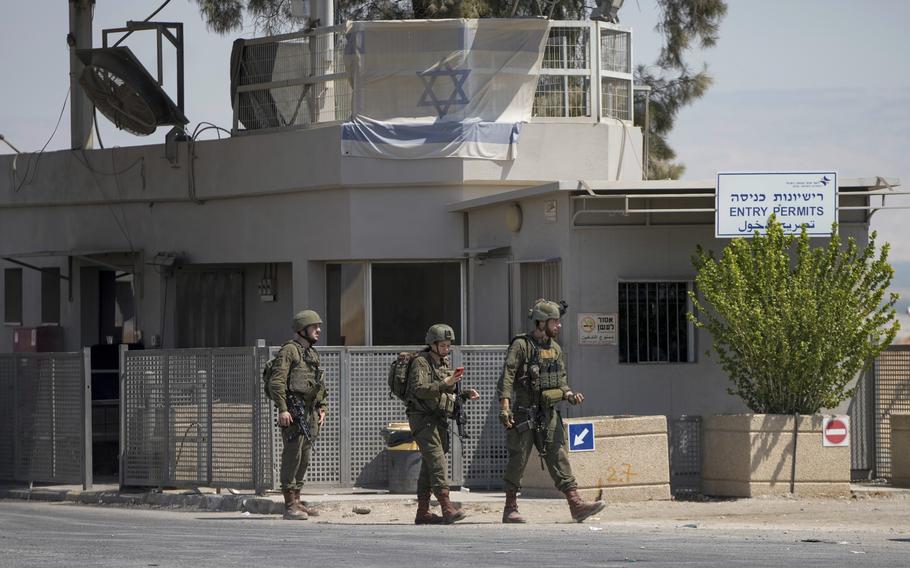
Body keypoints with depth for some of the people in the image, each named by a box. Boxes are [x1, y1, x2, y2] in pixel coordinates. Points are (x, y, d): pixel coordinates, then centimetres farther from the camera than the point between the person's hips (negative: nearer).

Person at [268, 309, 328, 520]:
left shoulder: (313, 354, 19)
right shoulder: (289, 350, -8)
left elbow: (320, 384, 26)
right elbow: (276, 381, -16)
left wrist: (321, 408, 16)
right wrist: (282, 409, -22)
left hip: (310, 412, 9)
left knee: (304, 458, 10)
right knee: (292, 456, -10)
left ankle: (297, 502, 17)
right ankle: (290, 506, -10)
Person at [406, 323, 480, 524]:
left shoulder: (445, 364, 18)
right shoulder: (421, 362, -9)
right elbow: (418, 389, -22)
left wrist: (466, 394, 7)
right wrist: (444, 384, -29)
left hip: (439, 421, 9)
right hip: (423, 419, -9)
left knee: (429, 466, 9)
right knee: (438, 462, -18)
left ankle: (423, 512, 12)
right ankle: (447, 508, -26)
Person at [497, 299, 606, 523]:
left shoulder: (555, 348, 13)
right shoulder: (521, 346, -8)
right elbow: (506, 377, -15)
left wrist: (569, 395, 0)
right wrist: (505, 407, -25)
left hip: (549, 413, 6)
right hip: (524, 412, -6)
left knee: (559, 458, -2)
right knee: (518, 461, 0)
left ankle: (576, 505, -10)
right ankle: (510, 509, 9)